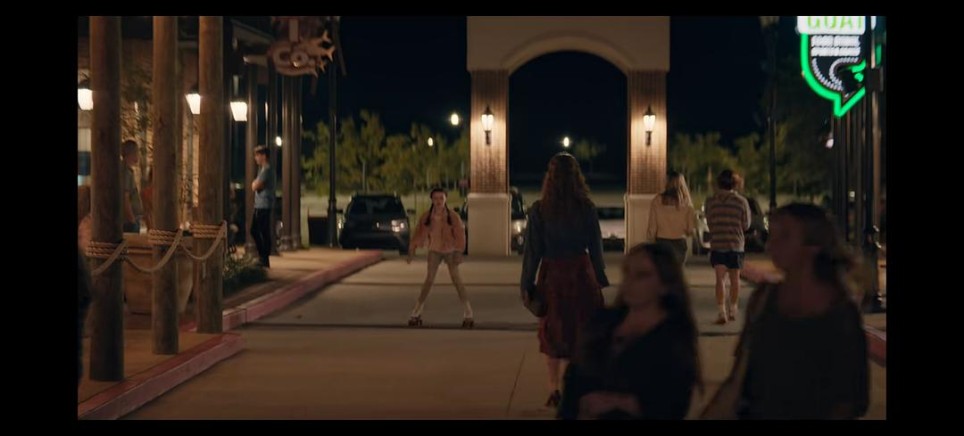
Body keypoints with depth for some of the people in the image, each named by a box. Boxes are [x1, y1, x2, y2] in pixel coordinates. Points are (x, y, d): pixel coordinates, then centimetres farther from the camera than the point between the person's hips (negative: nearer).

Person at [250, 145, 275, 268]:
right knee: (254, 230, 13)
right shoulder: (262, 169, 19)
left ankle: (265, 259, -2)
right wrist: (256, 183, 3)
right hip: (259, 205, 10)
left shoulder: (266, 169, -13)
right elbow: (254, 185, 22)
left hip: (264, 206, -10)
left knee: (264, 232, -6)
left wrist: (255, 184, 3)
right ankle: (262, 254, 20)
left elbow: (255, 186, -16)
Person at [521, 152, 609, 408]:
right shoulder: (586, 207, -5)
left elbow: (533, 250, -7)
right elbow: (596, 247, -2)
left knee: (552, 333, 13)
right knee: (584, 331, 10)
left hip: (552, 274, 0)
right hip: (581, 272, 0)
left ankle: (554, 392, 13)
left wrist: (527, 284, 0)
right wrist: (600, 279, 8)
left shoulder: (539, 210, -8)